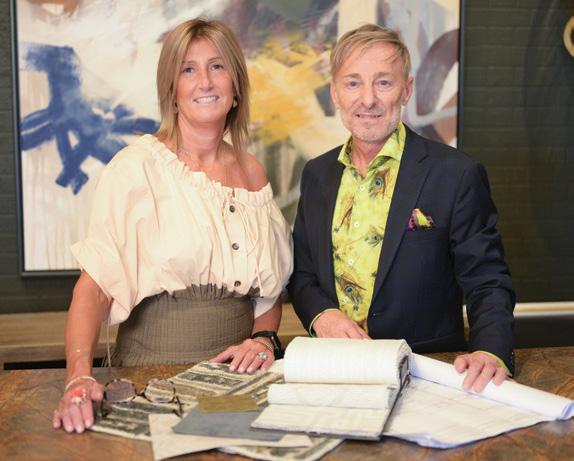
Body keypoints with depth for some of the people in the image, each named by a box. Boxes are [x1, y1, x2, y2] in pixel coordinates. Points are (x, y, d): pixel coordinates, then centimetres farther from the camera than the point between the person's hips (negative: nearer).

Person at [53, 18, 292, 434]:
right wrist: (79, 375, -24)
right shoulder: (137, 166, -5)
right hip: (152, 376, -3)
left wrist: (263, 339, -1)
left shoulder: (252, 173, 9)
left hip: (237, 373, 3)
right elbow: (95, 282, -11)